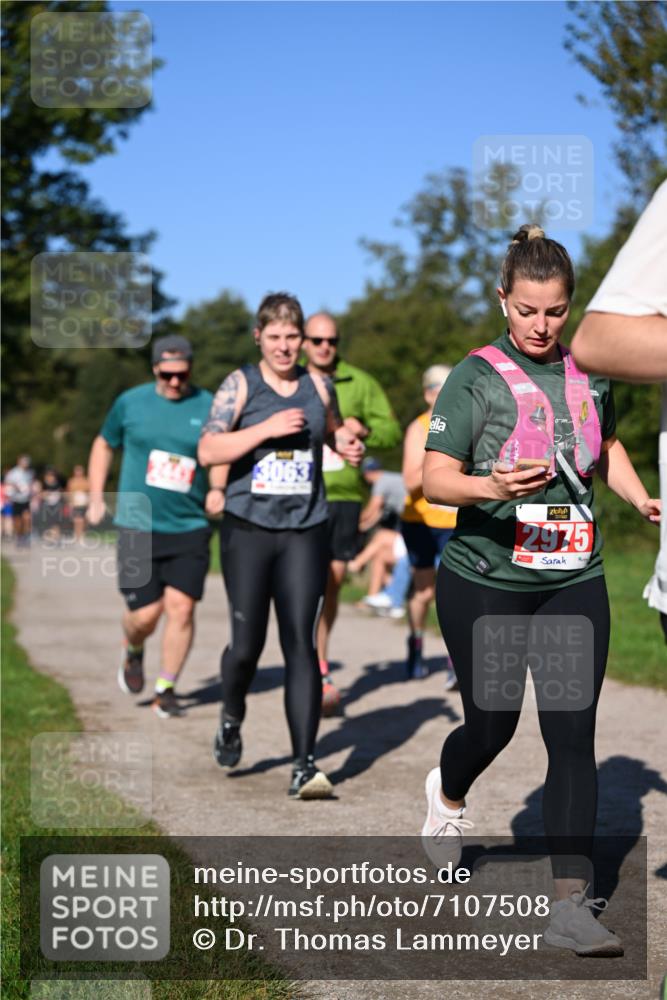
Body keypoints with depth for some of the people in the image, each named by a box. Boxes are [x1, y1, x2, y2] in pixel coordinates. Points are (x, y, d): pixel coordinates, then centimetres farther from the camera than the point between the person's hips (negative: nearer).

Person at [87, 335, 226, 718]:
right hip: (139, 526, 0)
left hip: (190, 528, 0)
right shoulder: (131, 402, 3)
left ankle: (166, 689, 9)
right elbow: (104, 445, 18)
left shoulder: (209, 407, 1)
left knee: (181, 607, -7)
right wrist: (96, 497, 12)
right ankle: (134, 653, 31)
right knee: (146, 613, -4)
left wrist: (218, 490, -10)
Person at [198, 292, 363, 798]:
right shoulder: (240, 385, -1)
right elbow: (208, 450, -12)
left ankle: (305, 766, -6)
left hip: (305, 532, 1)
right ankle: (232, 719, 37)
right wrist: (268, 428, -20)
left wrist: (349, 446, 4)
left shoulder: (318, 386, 7)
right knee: (247, 643, 5)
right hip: (247, 529, -1)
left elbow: (335, 430, 27)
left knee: (302, 645, -7)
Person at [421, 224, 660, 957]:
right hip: (484, 584, -3)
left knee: (573, 737, -4)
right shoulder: (477, 376, -8)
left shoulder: (590, 371, 6)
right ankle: (447, 794, 45)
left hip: (574, 583, 3)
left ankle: (569, 904, -1)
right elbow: (434, 479, -14)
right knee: (491, 723, 8)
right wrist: (490, 487, -33)